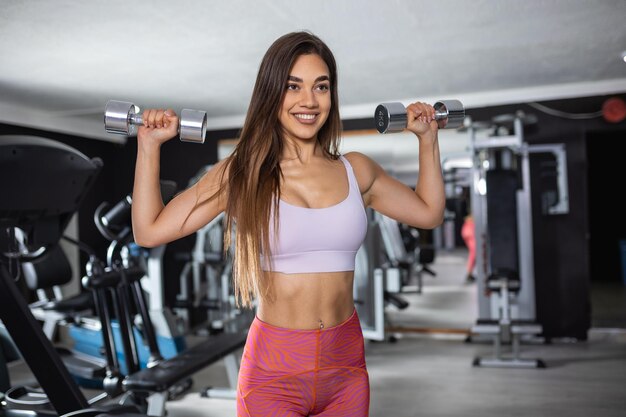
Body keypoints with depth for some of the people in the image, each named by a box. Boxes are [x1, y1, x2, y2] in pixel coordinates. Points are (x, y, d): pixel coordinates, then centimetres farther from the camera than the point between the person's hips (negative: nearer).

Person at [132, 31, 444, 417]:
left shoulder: (356, 170, 3)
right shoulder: (241, 174, -5)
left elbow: (430, 213, 14)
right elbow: (149, 231, -7)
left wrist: (427, 138, 14)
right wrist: (149, 145, -8)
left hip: (347, 368, 4)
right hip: (274, 371, -3)